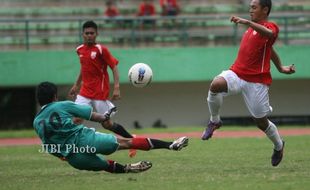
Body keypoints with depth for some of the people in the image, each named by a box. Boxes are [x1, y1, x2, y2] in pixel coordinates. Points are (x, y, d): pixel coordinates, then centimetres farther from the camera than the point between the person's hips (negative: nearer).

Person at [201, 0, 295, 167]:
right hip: (236, 73, 6)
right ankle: (214, 121, -9)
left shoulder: (271, 27, -7)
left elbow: (269, 33, -34)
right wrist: (280, 67, 34)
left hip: (257, 81, -6)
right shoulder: (251, 28, 18)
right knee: (216, 84, -29)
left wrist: (247, 22, -49)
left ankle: (279, 146, 35)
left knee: (261, 122, 5)